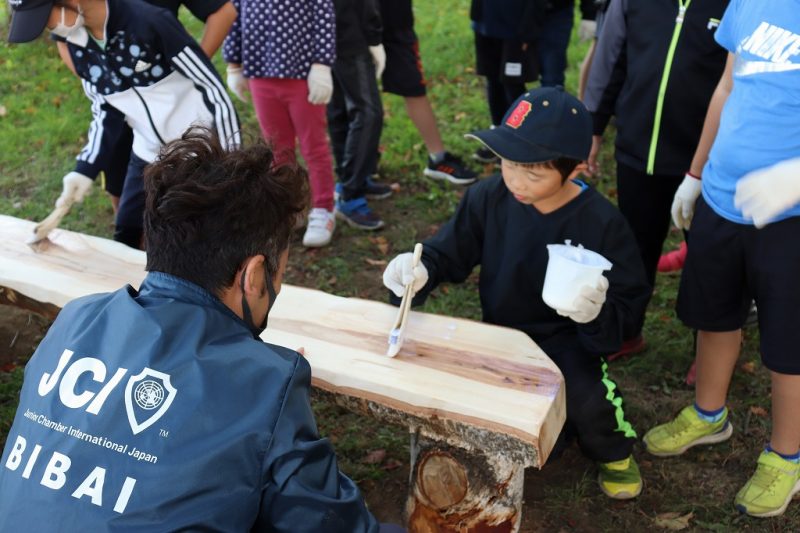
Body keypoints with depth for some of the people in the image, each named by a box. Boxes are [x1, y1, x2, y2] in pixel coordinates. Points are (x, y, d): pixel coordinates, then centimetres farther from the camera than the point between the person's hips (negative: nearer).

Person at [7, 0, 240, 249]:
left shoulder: (149, 21, -26)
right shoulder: (77, 45, -5)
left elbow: (214, 90, -20)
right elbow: (103, 109, 9)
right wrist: (85, 170, 1)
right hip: (148, 156, 7)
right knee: (127, 241, 16)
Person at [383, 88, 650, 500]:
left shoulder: (602, 222, -18)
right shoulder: (489, 198, -11)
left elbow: (628, 300, -12)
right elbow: (449, 253, -2)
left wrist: (600, 314, -37)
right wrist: (419, 270, -26)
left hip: (565, 338, -3)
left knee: (589, 400, -32)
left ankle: (611, 451, 10)